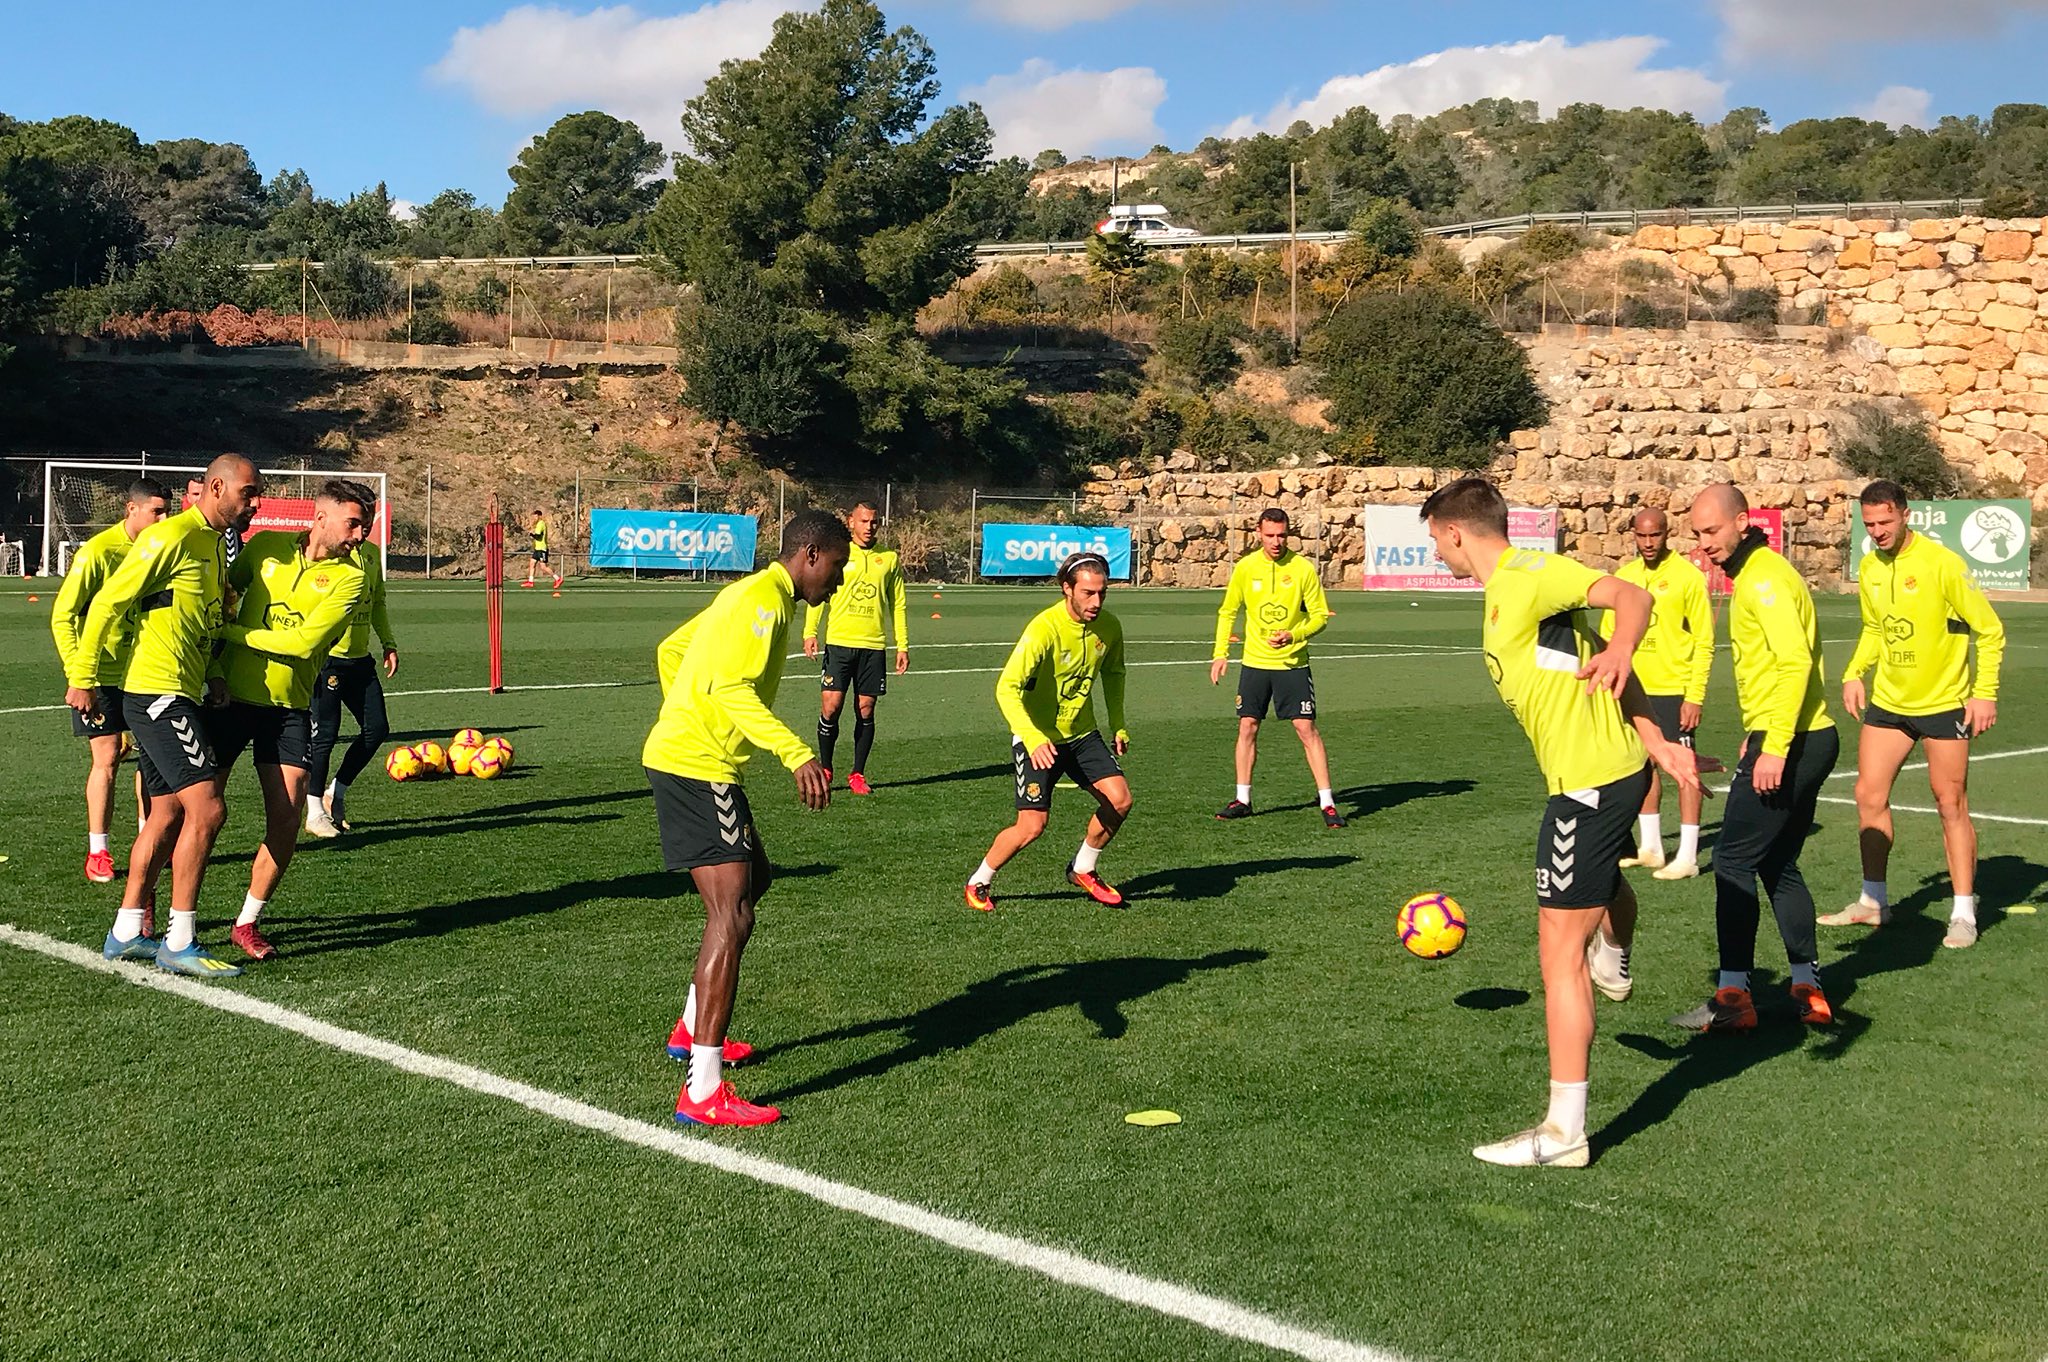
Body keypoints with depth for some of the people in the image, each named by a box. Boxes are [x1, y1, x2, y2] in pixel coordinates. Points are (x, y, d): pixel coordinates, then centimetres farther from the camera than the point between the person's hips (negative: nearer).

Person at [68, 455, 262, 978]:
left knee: (168, 814, 13)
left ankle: (126, 934, 22)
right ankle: (179, 943, -8)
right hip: (157, 694, -10)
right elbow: (108, 602, -13)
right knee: (206, 808, -14)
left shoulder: (216, 543, 16)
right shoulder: (172, 537, -13)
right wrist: (83, 678, -12)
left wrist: (212, 678, 11)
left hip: (181, 696, 10)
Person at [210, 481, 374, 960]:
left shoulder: (349, 577, -5)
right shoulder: (266, 545, 1)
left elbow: (304, 641, -16)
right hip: (230, 695, 0)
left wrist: (232, 632, -13)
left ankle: (248, 922, 10)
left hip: (290, 707, 0)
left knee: (286, 816, -8)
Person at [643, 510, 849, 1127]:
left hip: (683, 756, 11)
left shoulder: (750, 595, 19)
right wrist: (797, 755, -35)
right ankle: (703, 1091, -17)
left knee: (753, 880, 26)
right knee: (731, 914, -15)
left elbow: (670, 650, 27)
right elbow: (733, 687, -27)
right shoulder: (765, 598, -13)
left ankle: (693, 1028, 36)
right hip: (697, 768, -11)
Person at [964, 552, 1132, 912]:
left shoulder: (1108, 627, -5)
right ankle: (978, 883, 13)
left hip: (1082, 733, 6)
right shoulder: (1044, 629, -26)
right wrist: (1033, 740, -41)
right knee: (1032, 826, -12)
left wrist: (1118, 726, 12)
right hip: (1037, 738, -6)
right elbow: (1006, 688, -30)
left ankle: (1082, 870, 19)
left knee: (1120, 800, -6)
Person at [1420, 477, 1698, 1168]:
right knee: (1601, 876, 39)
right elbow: (1590, 655, 14)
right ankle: (1614, 968, 70)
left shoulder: (1528, 575, -14)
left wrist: (1620, 653, -43)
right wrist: (1657, 744, 7)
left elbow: (1631, 595, -24)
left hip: (1589, 782, -10)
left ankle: (1564, 1131, -3)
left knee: (1560, 950, -7)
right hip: (1620, 766, 10)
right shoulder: (1506, 592, 16)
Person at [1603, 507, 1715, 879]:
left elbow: (1705, 642, -9)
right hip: (1635, 688, 6)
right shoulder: (1624, 576, 7)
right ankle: (1650, 847, 23)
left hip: (1675, 689, -6)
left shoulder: (1688, 577, -9)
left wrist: (1695, 696, -14)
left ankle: (1688, 857, 0)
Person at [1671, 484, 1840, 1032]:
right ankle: (1808, 991, 20)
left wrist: (1774, 748, -26)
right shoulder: (1754, 573, 16)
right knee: (1778, 865, 16)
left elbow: (1795, 662, -24)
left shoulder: (1763, 578, -15)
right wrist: (1760, 735, 22)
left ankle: (1732, 997, -1)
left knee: (1733, 862, -5)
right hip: (1806, 739, 10)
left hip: (1788, 743, -10)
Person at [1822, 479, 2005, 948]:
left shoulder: (1941, 563, -16)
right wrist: (1855, 673, 4)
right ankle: (1873, 901, 19)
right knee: (1869, 795, 5)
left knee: (1951, 804, 0)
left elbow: (1990, 631, -11)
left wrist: (1984, 693, -17)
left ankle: (1964, 914, 9)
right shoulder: (1869, 568, 2)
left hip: (1943, 702, -6)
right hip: (1887, 701, 6)